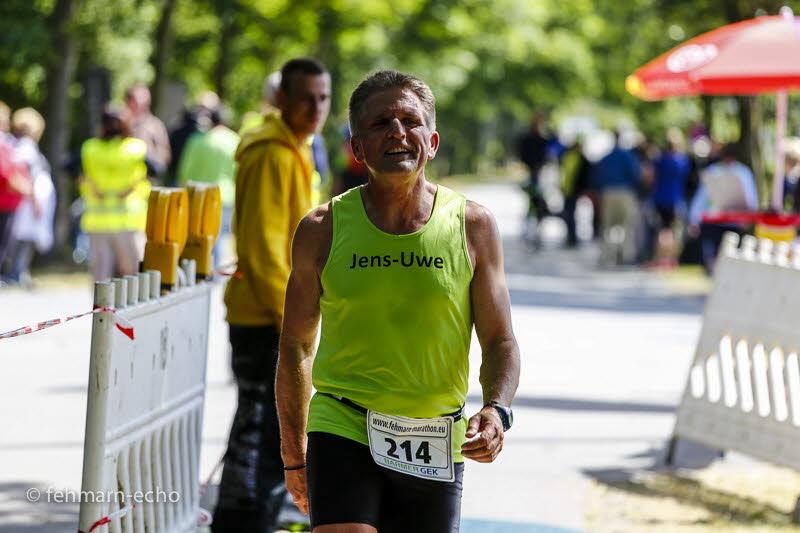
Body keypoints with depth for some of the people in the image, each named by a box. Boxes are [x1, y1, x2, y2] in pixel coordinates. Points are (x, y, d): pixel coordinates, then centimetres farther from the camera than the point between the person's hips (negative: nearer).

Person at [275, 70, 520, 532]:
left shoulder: (473, 226, 1)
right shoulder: (323, 230, 0)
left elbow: (500, 342, 4)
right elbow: (296, 346, 10)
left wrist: (496, 409, -17)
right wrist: (294, 455, 13)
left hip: (433, 450, 1)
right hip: (341, 431, -1)